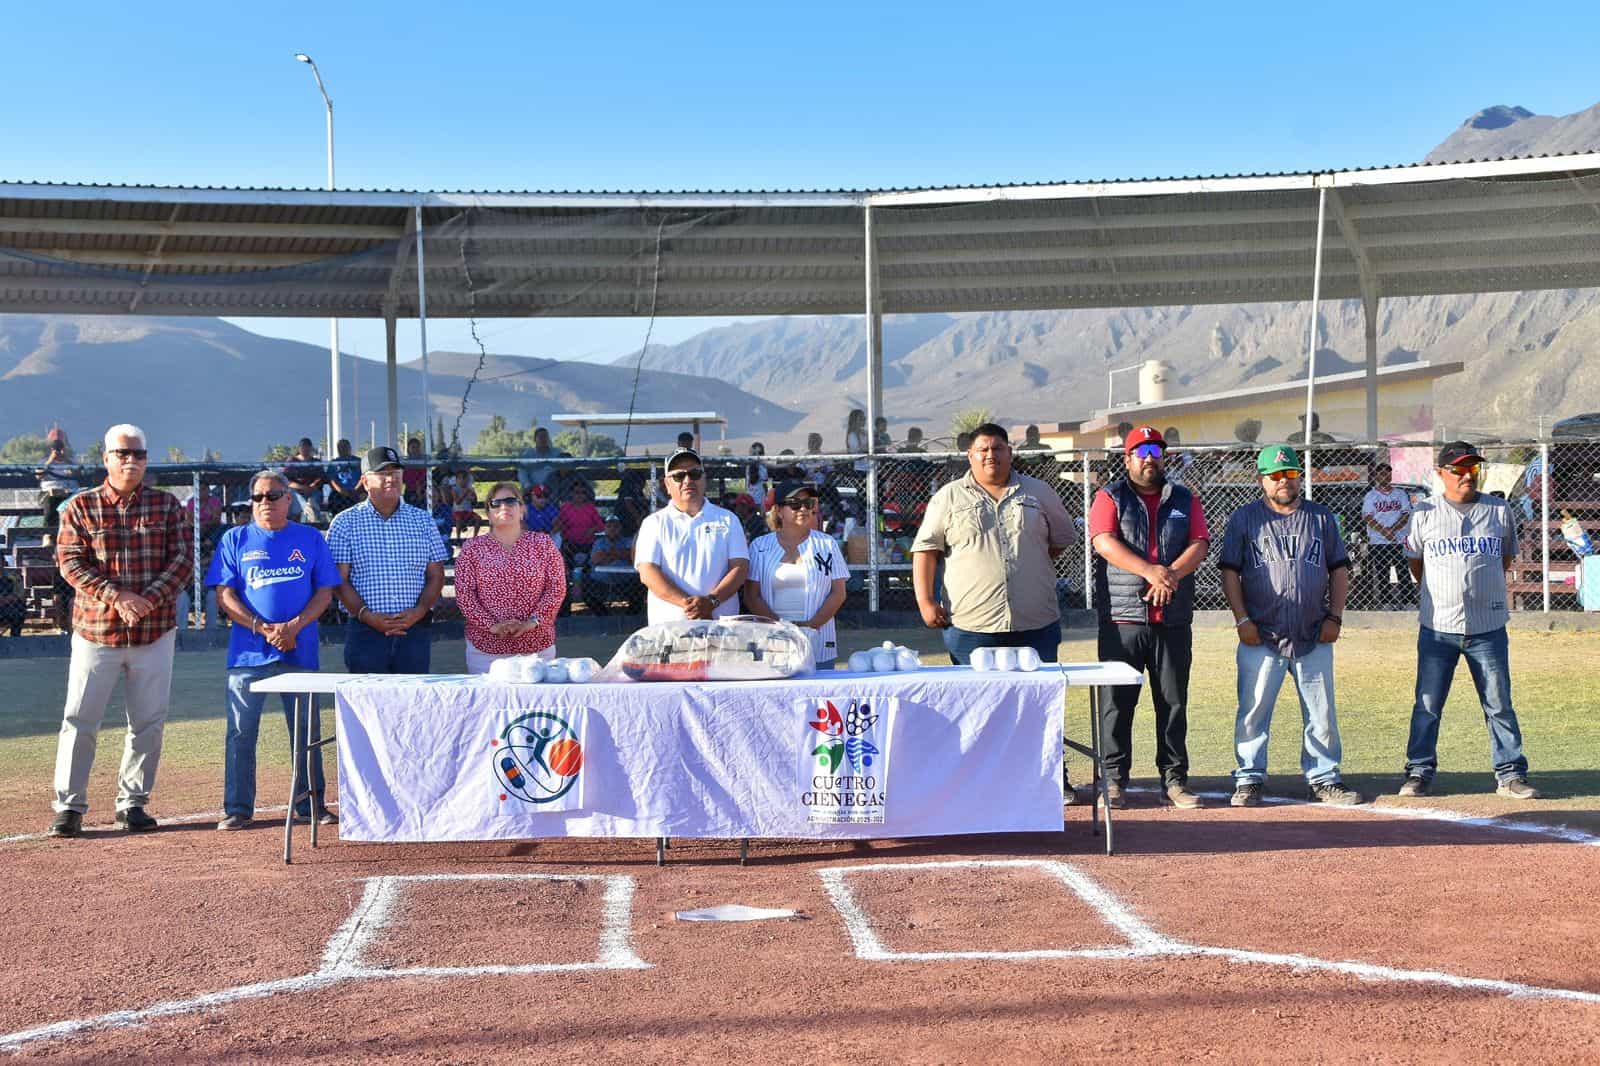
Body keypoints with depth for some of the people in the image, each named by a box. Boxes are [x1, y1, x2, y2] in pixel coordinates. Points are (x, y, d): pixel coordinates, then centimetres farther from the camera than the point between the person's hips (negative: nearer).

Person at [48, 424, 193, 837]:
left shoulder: (166, 505, 6)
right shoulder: (81, 506, 2)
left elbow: (182, 559, 1)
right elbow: (70, 562, -5)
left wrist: (151, 598, -15)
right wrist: (116, 596, -18)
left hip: (155, 631, 2)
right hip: (95, 630, -1)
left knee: (148, 722, 6)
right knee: (79, 720, -2)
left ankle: (132, 803, 19)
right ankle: (69, 807, 6)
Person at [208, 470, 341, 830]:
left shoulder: (311, 539, 9)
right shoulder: (235, 540, 7)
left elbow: (325, 591, 5)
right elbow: (225, 596, 1)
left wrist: (294, 626, -11)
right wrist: (263, 629, -13)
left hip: (300, 651, 1)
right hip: (248, 652, -1)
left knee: (307, 731, 5)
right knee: (241, 731, -1)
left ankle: (311, 804, 15)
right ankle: (237, 809, 8)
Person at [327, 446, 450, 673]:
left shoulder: (422, 520, 12)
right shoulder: (345, 523, 5)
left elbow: (436, 576, 10)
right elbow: (339, 580, -1)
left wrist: (419, 612, -7)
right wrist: (367, 616, -13)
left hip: (415, 629, 2)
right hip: (365, 632, -2)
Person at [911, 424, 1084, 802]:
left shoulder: (1038, 493, 10)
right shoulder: (949, 498, 5)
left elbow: (1062, 536, 21)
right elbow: (926, 550, 2)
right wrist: (926, 600, -6)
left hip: (1036, 624, 2)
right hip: (971, 625, -2)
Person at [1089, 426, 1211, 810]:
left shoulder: (1185, 500, 15)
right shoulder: (1110, 498, 6)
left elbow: (1199, 544, 2)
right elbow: (1105, 542, -11)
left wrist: (1170, 575, -17)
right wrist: (1150, 571, -23)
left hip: (1174, 620, 3)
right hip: (1121, 619, -3)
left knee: (1173, 703, 5)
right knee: (1116, 702, -1)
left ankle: (1174, 780, 11)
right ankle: (1114, 780, 5)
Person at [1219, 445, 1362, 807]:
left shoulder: (1322, 518, 11)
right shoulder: (1244, 519, 5)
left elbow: (1339, 570, 12)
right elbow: (1230, 572, 1)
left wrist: (1334, 617, 2)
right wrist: (1242, 619, -8)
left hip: (1314, 639, 2)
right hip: (1261, 638, -2)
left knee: (1322, 713, 5)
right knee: (1253, 712, -1)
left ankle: (1324, 780, 15)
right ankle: (1249, 780, 9)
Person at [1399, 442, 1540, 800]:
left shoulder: (1499, 511, 3)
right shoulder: (1425, 513, 0)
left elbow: (1506, 560, 16)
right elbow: (1415, 562, 12)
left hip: (1488, 628, 1)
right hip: (1438, 627, -1)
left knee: (1499, 704, 5)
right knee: (1427, 704, 3)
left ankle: (1511, 774, 13)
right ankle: (1419, 772, 13)